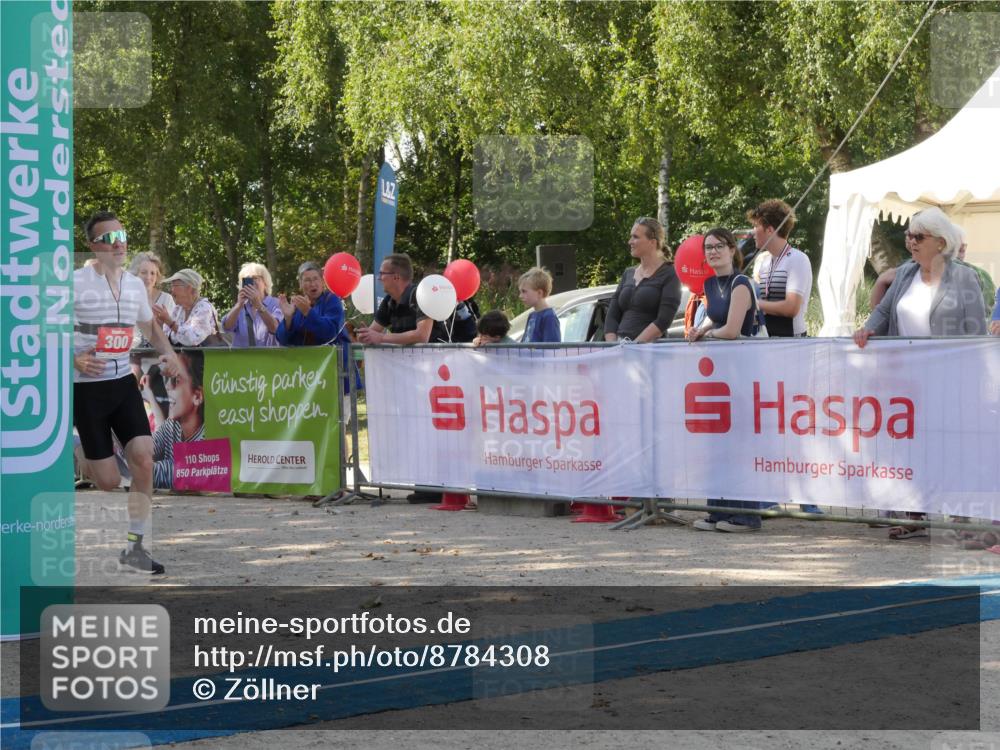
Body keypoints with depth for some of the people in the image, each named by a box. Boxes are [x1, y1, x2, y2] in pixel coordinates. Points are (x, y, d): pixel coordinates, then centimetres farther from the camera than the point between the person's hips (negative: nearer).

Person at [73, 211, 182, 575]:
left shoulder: (135, 285, 7)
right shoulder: (75, 282, -11)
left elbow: (150, 326, 24)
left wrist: (167, 352, 4)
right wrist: (74, 359, -25)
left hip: (124, 382, 5)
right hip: (86, 387, -5)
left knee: (143, 459, -11)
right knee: (109, 481, -4)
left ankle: (135, 545, 0)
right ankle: (78, 457, 33)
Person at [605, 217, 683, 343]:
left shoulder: (669, 275, 1)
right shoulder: (628, 274, 19)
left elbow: (663, 321, -9)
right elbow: (612, 316, 14)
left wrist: (634, 345, -15)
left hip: (650, 347, -4)